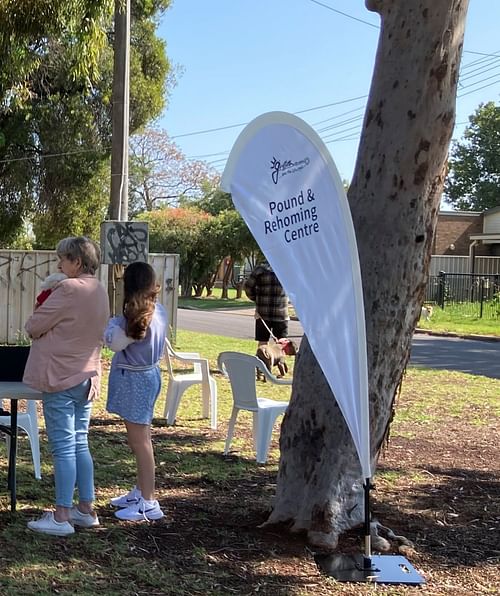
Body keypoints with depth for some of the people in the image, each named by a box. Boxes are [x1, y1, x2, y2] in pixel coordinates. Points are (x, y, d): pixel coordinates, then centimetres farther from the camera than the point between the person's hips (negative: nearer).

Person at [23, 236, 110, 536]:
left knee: (63, 448, -3)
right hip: (87, 376, 8)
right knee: (80, 444, 14)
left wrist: (38, 314, 9)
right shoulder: (100, 291, 9)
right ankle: (86, 509, 20)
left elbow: (33, 326, -12)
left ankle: (62, 516, 3)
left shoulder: (69, 289, -18)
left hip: (60, 378, -8)